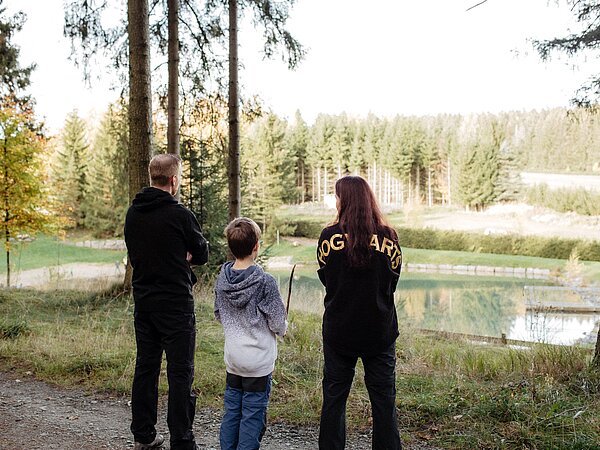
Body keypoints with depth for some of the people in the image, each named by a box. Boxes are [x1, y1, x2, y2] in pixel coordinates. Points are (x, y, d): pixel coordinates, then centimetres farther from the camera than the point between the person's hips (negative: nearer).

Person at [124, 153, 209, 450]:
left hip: (143, 300, 7)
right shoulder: (179, 213, -14)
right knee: (180, 371, 0)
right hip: (175, 301, -7)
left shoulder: (133, 213, 6)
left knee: (145, 366, 15)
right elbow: (202, 255, -4)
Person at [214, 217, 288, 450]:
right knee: (253, 416, 6)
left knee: (231, 412, 16)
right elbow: (278, 325, -12)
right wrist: (283, 327, 9)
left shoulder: (222, 279, -2)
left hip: (232, 359, 5)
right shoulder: (265, 282, -18)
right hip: (258, 361, -5)